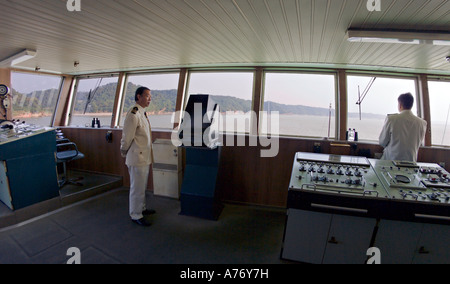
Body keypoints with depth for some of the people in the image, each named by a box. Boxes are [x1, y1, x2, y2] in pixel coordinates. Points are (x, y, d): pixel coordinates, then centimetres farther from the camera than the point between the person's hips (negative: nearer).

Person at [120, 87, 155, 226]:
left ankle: (142, 209, 37)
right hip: (137, 158, -9)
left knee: (142, 187, 21)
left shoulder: (142, 113, 12)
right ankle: (136, 216, 18)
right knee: (137, 188, 3)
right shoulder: (133, 114, -19)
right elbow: (126, 137, -16)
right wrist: (124, 153, -2)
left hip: (145, 157, 9)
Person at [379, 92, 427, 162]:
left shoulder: (391, 119, -12)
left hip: (391, 160, -3)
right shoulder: (422, 123, -2)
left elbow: (382, 142, -4)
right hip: (410, 161, 4)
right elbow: (421, 144, 13)